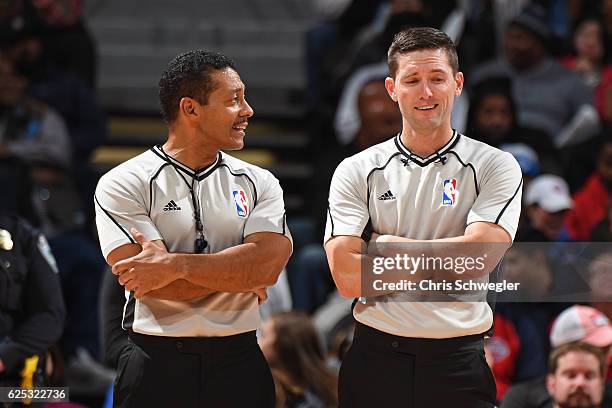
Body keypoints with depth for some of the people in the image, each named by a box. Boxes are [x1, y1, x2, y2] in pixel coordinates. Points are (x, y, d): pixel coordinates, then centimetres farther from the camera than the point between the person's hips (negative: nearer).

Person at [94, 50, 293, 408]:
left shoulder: (258, 183, 7)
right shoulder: (122, 185, -3)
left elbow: (269, 262, -10)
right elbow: (145, 279, -15)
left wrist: (176, 265, -19)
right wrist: (240, 275, -8)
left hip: (239, 365, 3)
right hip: (157, 369, -3)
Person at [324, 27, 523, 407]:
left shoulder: (496, 167, 1)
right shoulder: (357, 171, 4)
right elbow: (347, 278, -7)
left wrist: (393, 246, -6)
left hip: (458, 362, -1)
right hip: (376, 358, 1)